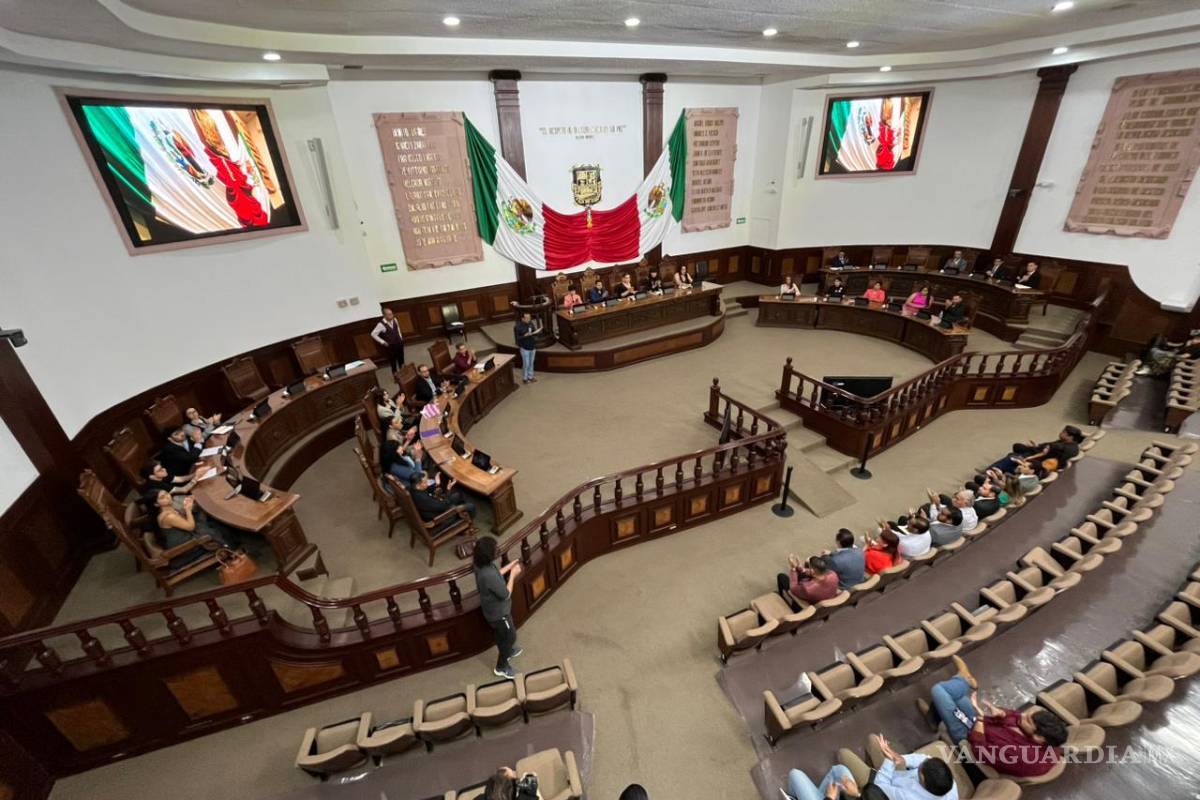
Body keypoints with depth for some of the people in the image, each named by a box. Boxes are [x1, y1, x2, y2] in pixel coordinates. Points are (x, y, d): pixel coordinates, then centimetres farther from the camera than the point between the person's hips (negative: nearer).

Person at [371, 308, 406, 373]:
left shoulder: (394, 320, -6)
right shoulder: (381, 324, -22)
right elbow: (373, 334, -16)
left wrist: (400, 337, 11)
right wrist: (383, 342, -14)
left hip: (399, 343, 5)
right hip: (390, 346, -5)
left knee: (401, 358, 20)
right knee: (393, 359, 12)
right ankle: (395, 372, 31)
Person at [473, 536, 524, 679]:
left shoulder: (482, 565, -15)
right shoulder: (489, 575, -43)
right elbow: (505, 594, -28)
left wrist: (509, 566, -4)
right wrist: (512, 575, -20)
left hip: (492, 609, 8)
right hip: (498, 613, -8)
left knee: (501, 634, 34)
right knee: (510, 636, 18)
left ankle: (507, 651, 60)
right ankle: (501, 667, 40)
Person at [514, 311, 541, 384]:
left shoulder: (531, 323, -1)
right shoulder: (518, 327, -17)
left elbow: (535, 333, 8)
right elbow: (517, 338, -16)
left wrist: (537, 332, -14)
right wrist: (525, 336, -28)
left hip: (532, 347, 5)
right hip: (525, 348, -5)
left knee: (531, 363, 16)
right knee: (526, 364, 2)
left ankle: (530, 377, 31)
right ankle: (524, 378, 20)